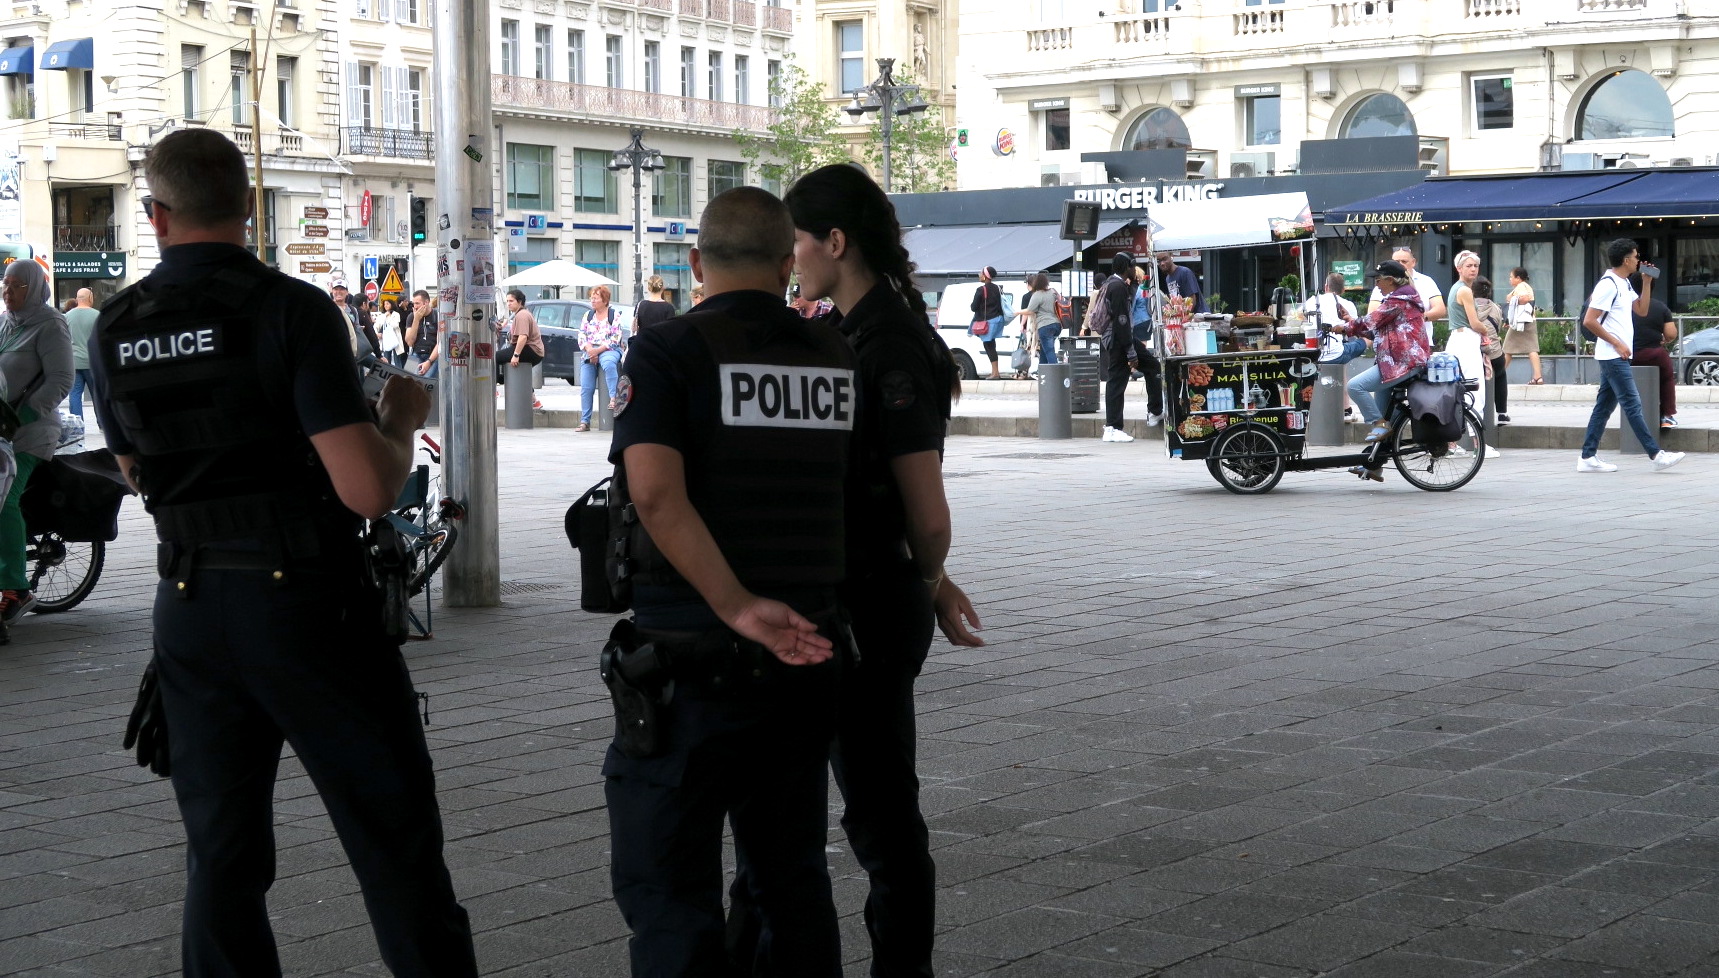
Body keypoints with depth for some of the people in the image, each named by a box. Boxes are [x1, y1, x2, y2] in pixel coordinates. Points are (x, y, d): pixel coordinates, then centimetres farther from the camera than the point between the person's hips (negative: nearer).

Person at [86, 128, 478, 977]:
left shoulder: (115, 333, 4)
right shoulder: (292, 310, -13)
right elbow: (367, 489, -18)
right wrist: (401, 421, 1)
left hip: (190, 606, 5)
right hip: (308, 603, -5)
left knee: (221, 859, 11)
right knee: (396, 844, 3)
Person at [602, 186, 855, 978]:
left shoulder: (668, 351, -8)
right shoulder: (837, 358, 6)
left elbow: (655, 492, -21)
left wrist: (738, 605, -21)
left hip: (690, 655, -5)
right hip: (804, 658, 5)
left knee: (665, 884, 2)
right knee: (791, 875, 16)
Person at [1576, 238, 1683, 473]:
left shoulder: (1624, 284, 15)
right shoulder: (1608, 285, -14)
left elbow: (1642, 310, 20)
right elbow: (1589, 321, -19)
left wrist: (1647, 282, 10)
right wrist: (1617, 343, -17)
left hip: (1616, 356, 10)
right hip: (1613, 356, -10)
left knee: (1604, 406, 8)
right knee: (1632, 406, -8)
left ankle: (1588, 457, 9)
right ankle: (1656, 455, -9)